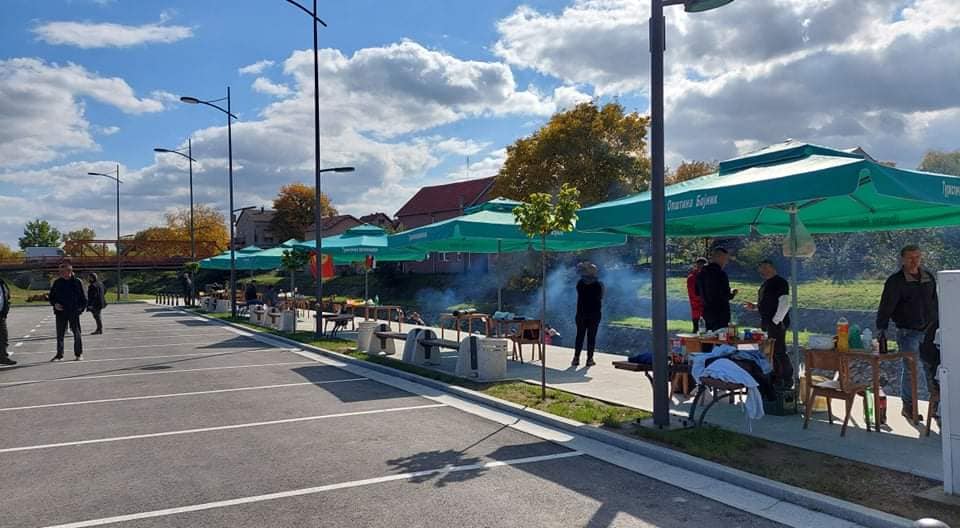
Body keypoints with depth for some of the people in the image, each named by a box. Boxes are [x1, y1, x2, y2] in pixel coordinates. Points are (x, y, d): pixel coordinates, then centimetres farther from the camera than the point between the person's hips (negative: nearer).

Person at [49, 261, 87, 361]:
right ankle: (59, 354, 13)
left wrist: (81, 308, -9)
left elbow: (83, 298, 2)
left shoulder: (77, 282, -1)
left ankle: (78, 353, 13)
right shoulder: (57, 283, 6)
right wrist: (55, 304, -6)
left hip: (74, 312, -3)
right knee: (60, 334, 6)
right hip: (60, 312, 3)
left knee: (76, 332, 3)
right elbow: (51, 297, 13)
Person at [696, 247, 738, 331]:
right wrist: (732, 294, 1)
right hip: (720, 314, -8)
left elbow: (697, 293, 14)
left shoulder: (701, 273, 6)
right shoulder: (720, 274, -17)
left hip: (706, 312, 8)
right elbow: (725, 295, -19)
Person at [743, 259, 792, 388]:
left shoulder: (780, 282, -12)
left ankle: (788, 380, 2)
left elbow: (784, 304, -18)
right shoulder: (766, 283, 17)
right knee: (773, 352, 13)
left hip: (777, 323, -9)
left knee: (779, 351, -7)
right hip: (768, 323, 9)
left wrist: (776, 321, -19)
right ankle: (777, 379, 20)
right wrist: (754, 306, 10)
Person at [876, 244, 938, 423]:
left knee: (931, 368, 10)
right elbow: (886, 306, -14)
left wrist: (937, 326, 17)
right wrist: (881, 328, -22)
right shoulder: (895, 281, -9)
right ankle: (908, 407, 11)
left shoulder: (928, 277, 9)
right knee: (909, 370, -1)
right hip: (908, 333, -5)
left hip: (928, 331, 5)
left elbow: (934, 303, 18)